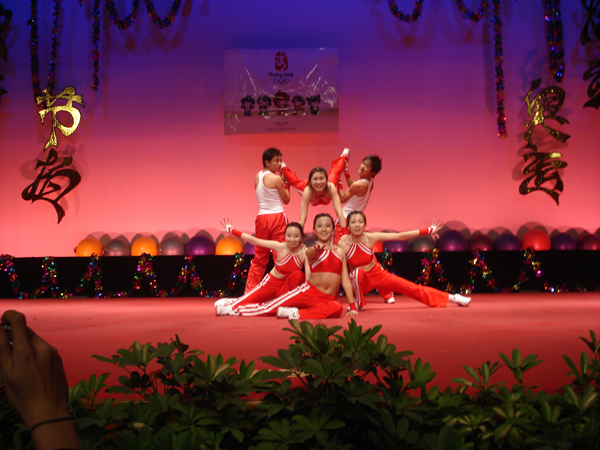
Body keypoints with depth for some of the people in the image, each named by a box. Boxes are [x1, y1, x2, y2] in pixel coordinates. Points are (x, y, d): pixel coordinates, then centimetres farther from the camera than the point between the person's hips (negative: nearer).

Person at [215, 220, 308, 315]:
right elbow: (254, 241, -17)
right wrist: (230, 229, -16)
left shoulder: (305, 252, -22)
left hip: (287, 286, 1)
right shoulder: (280, 247, -21)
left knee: (299, 275, -33)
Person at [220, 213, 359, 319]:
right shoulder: (312, 250, 1)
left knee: (337, 308, -35)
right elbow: (310, 253, -26)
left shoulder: (340, 252, 10)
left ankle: (296, 313, -28)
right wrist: (317, 249, -50)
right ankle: (234, 309, 9)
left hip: (328, 299, 2)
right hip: (308, 292, -2)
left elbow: (346, 281, 8)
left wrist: (353, 306, 0)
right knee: (269, 306, -10)